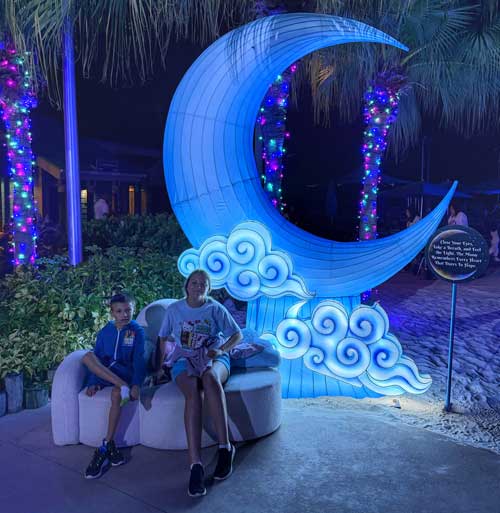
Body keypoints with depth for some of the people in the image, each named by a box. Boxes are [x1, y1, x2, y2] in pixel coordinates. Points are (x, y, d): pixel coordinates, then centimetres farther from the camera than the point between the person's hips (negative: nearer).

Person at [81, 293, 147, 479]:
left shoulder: (137, 331, 1)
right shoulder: (105, 331, 11)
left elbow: (139, 360, -7)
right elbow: (97, 358, 7)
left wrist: (137, 384, -20)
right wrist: (93, 382, -8)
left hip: (125, 372, -3)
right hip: (103, 373, 3)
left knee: (116, 393, -36)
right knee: (88, 356, -28)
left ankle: (107, 446, -26)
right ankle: (123, 386, -36)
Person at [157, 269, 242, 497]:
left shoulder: (215, 308, 5)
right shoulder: (174, 309, 10)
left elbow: (237, 334, 8)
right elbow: (163, 338, 20)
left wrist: (221, 350, -9)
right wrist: (161, 364, 9)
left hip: (213, 358, -1)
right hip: (184, 361, 1)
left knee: (210, 376, -40)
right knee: (192, 392, -35)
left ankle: (225, 447, -38)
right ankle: (195, 465, -43)